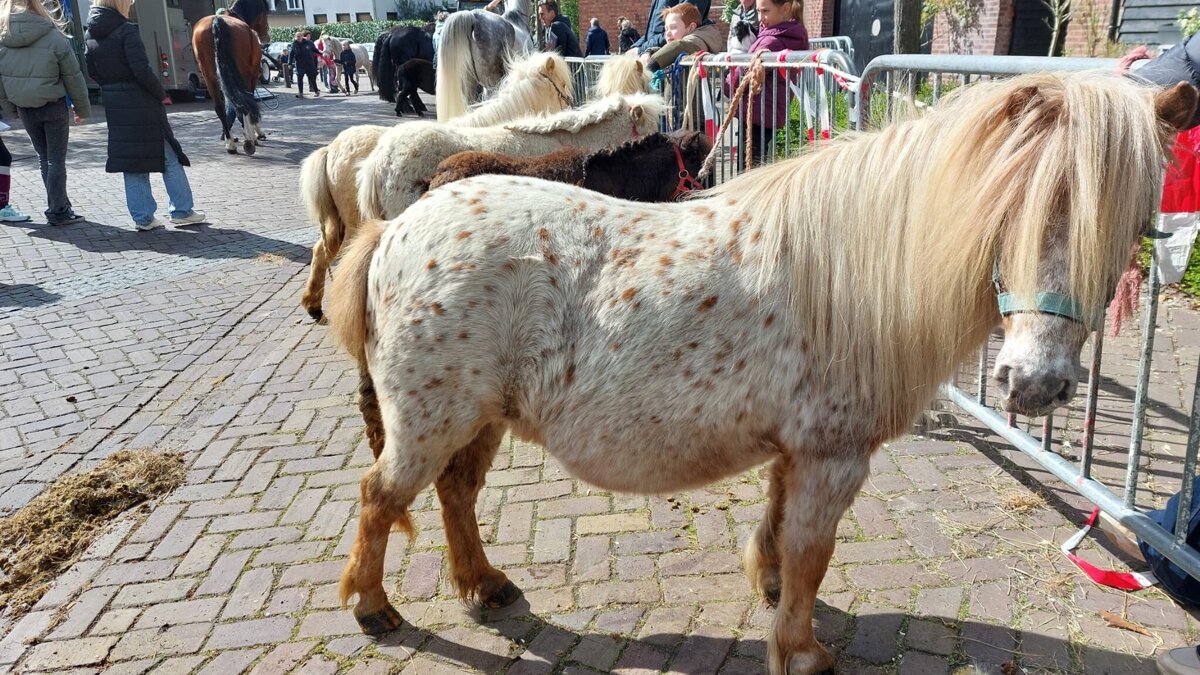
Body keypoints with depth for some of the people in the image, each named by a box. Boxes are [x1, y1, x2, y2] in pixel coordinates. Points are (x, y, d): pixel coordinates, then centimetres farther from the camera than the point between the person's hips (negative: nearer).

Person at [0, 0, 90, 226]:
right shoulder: (54, 38, -13)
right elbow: (73, 77, -8)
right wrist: (82, 109, 3)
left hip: (25, 108, 4)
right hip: (54, 106, -3)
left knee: (44, 158, 15)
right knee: (56, 159, 3)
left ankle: (59, 207, 19)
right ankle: (57, 211, 4)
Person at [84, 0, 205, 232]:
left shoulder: (89, 34, 7)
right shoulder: (126, 30, -15)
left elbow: (92, 71, 10)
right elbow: (142, 70, -20)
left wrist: (111, 86, 14)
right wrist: (161, 93, -8)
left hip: (114, 106, 7)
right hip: (141, 104, -7)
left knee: (131, 162, 11)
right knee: (169, 157, 5)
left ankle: (143, 217, 13)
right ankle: (182, 211, 9)